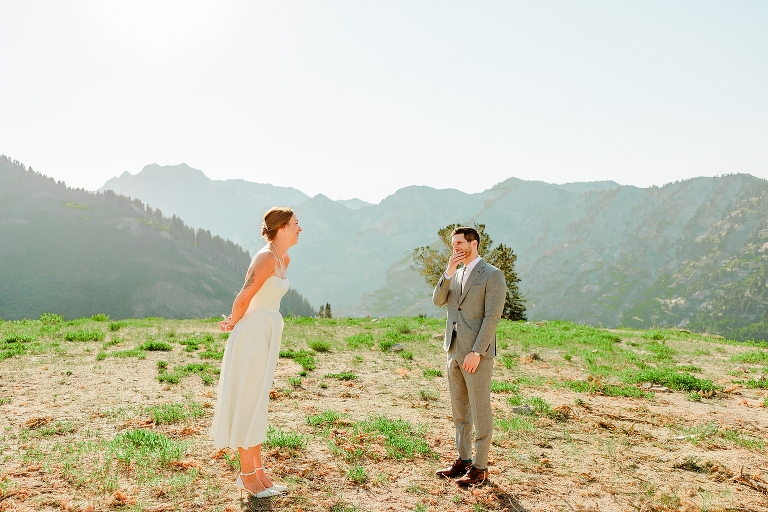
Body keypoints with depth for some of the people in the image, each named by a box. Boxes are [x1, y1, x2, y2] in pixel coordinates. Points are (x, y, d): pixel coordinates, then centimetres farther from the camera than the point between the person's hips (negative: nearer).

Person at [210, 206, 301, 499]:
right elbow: (243, 298, -16)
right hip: (253, 332, -9)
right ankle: (247, 475, 11)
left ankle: (258, 471, 23)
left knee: (258, 403, 13)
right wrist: (233, 323, 2)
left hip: (268, 334, 9)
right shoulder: (266, 257, -18)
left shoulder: (284, 259, 11)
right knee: (247, 401, 0)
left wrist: (236, 322, 15)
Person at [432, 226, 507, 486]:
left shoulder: (492, 275, -9)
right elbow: (438, 300, 2)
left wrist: (476, 352, -19)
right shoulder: (455, 274, 15)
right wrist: (448, 273, -9)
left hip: (477, 354, -8)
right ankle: (463, 459, 27)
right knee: (459, 410, 15)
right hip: (454, 350, 8)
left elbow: (492, 317, -15)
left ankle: (480, 467, 12)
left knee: (480, 411, 2)